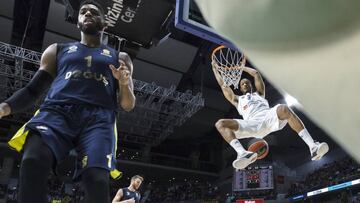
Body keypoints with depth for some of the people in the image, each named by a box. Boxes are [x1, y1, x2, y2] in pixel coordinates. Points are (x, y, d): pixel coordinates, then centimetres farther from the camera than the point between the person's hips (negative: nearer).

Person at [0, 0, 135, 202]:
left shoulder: (119, 58, 25)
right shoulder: (57, 50, 27)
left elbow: (128, 105, 18)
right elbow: (32, 90, 20)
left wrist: (124, 83, -5)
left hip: (99, 118, 0)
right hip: (56, 110, 1)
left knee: (97, 180, -28)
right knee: (33, 160, -32)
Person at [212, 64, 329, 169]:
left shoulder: (259, 94, 39)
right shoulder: (237, 100, 37)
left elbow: (256, 73, 37)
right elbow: (222, 84, 38)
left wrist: (242, 67, 49)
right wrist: (215, 69, 46)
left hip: (269, 116, 1)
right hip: (253, 124, 0)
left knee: (283, 109, -36)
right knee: (220, 124, -24)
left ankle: (313, 147, -41)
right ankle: (243, 153, -47)